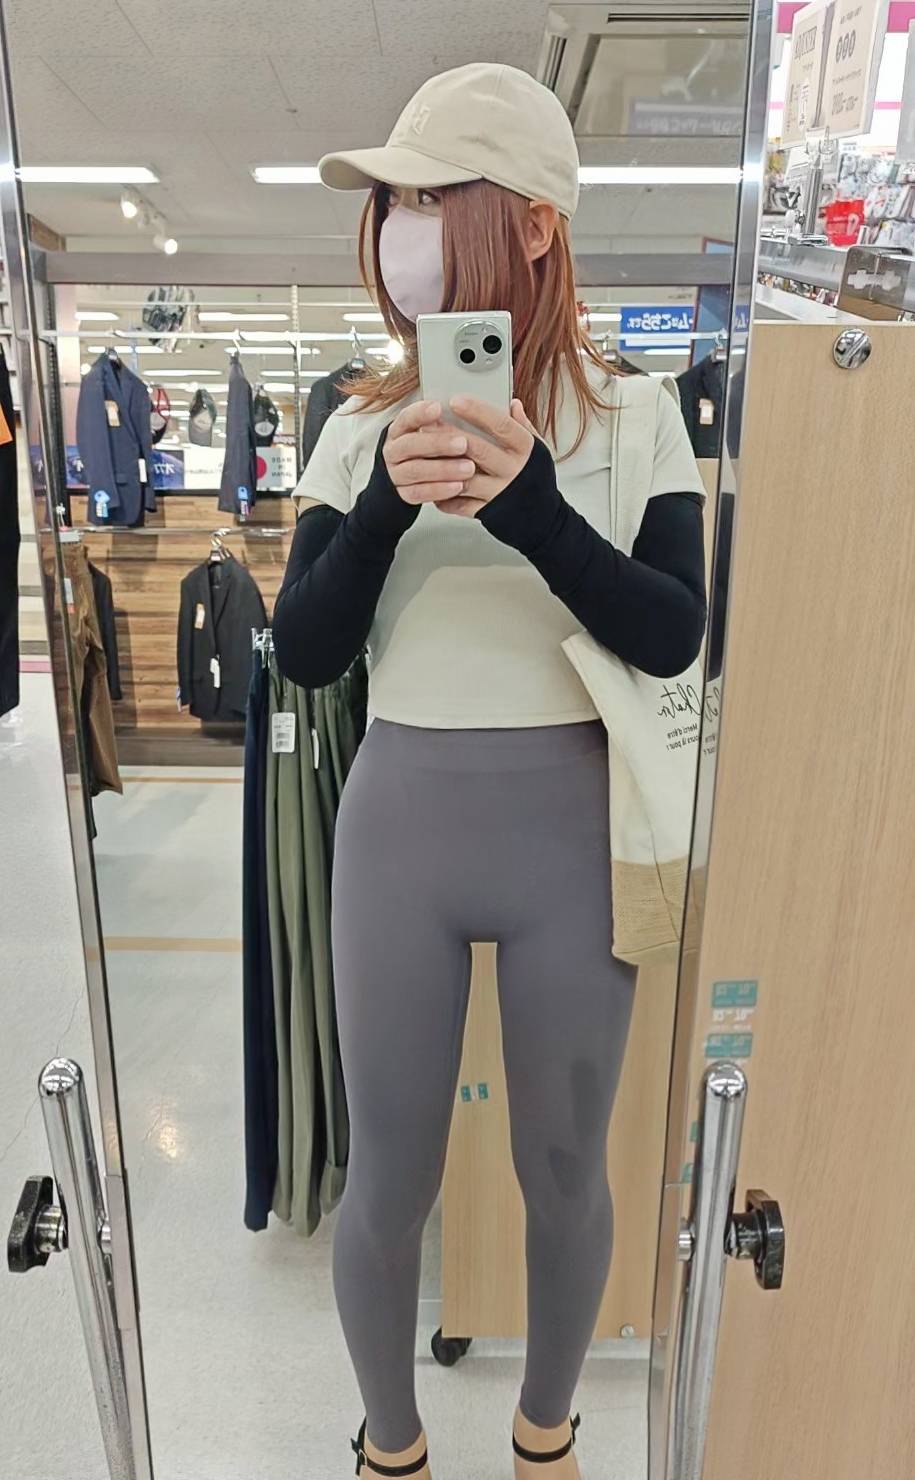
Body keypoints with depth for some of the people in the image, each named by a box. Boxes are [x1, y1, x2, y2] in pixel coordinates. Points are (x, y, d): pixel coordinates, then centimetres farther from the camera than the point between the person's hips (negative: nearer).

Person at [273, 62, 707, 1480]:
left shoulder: (634, 417, -1)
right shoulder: (366, 425, 3)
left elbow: (673, 636, -11)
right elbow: (303, 652, -3)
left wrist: (526, 500, -24)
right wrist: (385, 505, -20)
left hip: (573, 833, 0)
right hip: (399, 826, 1)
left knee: (565, 1172, 18)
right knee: (389, 1180, 14)